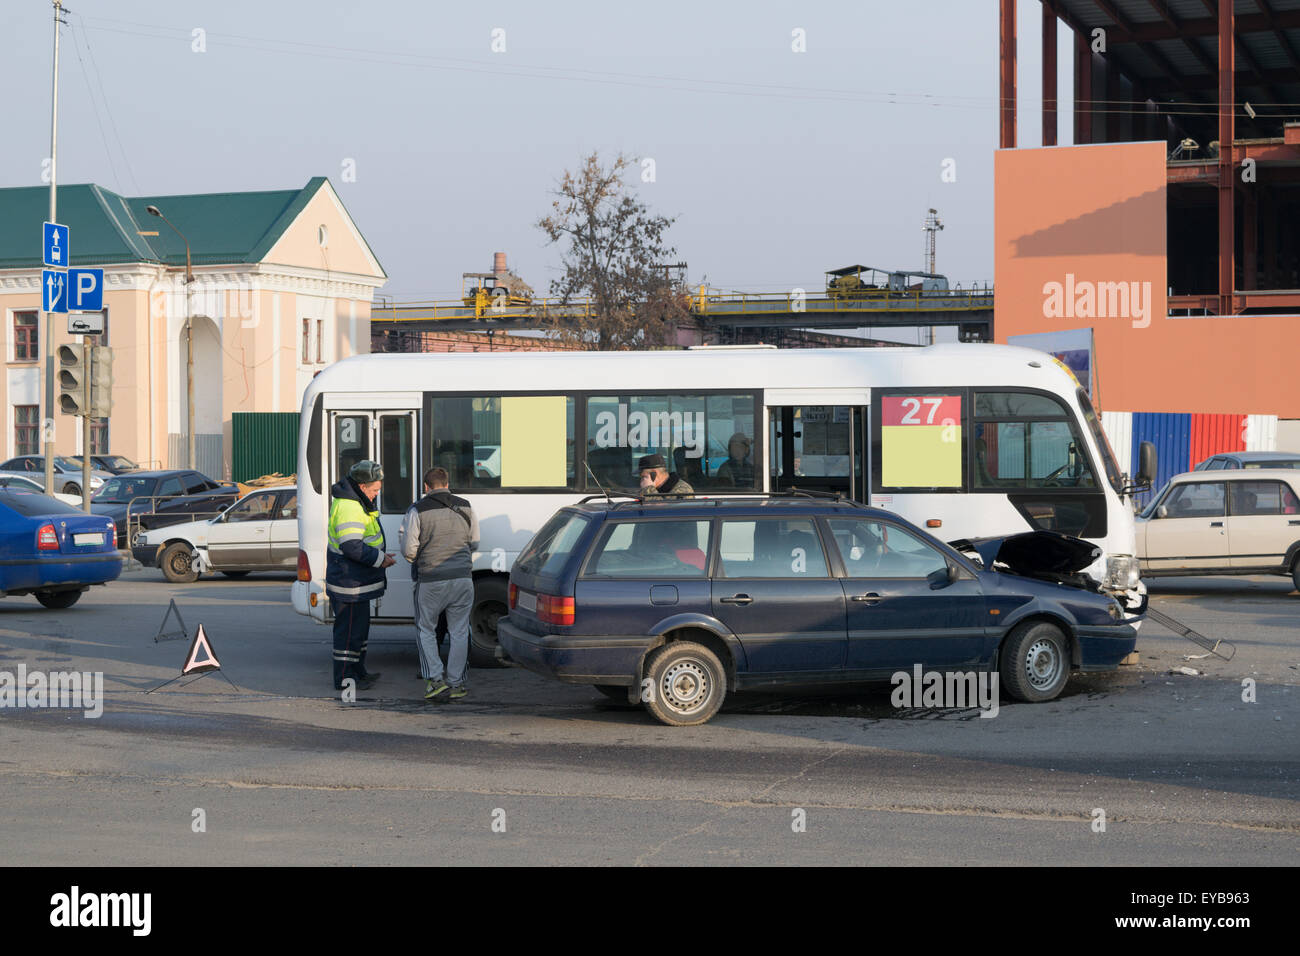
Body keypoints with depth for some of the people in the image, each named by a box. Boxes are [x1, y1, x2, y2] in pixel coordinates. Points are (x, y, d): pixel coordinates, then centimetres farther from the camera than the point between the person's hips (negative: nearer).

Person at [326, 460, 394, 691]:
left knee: (360, 625, 20)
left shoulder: (356, 503, 13)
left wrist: (379, 554, 13)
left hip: (356, 582, 11)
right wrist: (379, 558, -19)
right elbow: (352, 546, -29)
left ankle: (357, 671, 31)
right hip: (350, 583, -11)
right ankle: (344, 678, 3)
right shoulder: (349, 508, -23)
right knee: (349, 629, -4)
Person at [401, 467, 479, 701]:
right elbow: (474, 543, 14)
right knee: (459, 632, 9)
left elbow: (408, 550, -7)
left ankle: (435, 681, 1)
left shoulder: (417, 510, -6)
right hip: (462, 578, 3)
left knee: (425, 630, 12)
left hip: (431, 580, -3)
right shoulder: (465, 507, 6)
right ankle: (456, 684, 9)